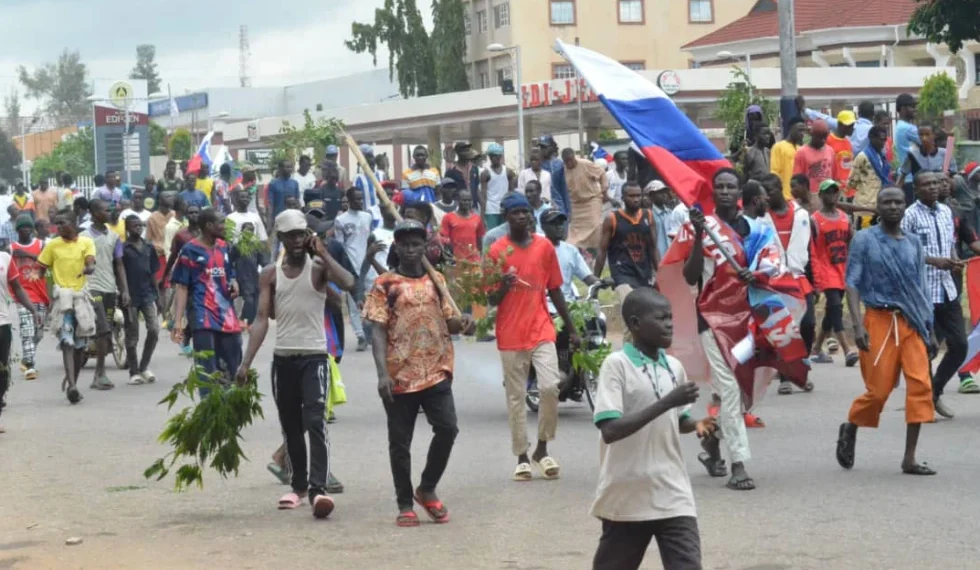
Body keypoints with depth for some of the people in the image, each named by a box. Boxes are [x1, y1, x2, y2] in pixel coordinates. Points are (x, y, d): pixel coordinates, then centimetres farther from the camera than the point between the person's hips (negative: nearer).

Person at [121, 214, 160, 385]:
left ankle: (144, 367, 10)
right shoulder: (123, 249, -4)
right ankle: (134, 372, 11)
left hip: (148, 294, 4)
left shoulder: (149, 247, 10)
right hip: (131, 297, -4)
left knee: (154, 329, -6)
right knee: (132, 336, 3)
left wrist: (157, 296, 12)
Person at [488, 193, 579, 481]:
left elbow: (555, 290, 12)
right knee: (516, 397, 3)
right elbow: (491, 299, 0)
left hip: (542, 330, 1)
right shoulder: (497, 250, -3)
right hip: (511, 335, -1)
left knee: (550, 387, -11)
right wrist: (503, 287, -23)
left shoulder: (545, 246, 5)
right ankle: (522, 456, 13)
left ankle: (542, 449, 6)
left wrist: (571, 328, 12)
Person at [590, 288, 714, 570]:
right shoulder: (616, 364, -12)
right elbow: (610, 429, -22)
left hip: (673, 495, 4)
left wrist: (696, 424, -2)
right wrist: (666, 403, -25)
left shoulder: (674, 367, 7)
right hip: (627, 496, -4)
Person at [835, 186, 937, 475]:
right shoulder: (864, 239, -1)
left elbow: (921, 289, 14)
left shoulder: (914, 243, 11)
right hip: (880, 320, -4)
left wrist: (930, 330, 12)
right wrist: (858, 325, -16)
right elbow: (852, 283, -5)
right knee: (879, 389, -1)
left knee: (920, 386, -8)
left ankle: (910, 459, -4)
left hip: (911, 323, 4)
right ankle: (850, 429, 30)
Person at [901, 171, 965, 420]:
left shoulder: (946, 211, 11)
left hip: (947, 289, 7)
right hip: (922, 291, -6)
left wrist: (955, 261, -1)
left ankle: (935, 392, 24)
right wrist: (933, 261, -21)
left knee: (960, 345, 6)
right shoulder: (910, 215, -9)